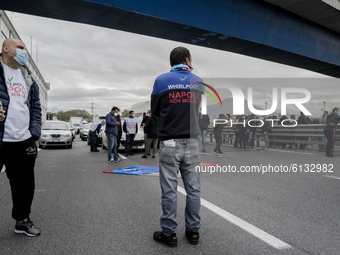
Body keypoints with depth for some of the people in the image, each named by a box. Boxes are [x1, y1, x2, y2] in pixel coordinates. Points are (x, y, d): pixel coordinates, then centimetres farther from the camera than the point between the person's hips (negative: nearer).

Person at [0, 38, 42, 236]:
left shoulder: (28, 78, 16)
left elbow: (36, 107, 17)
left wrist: (35, 132, 6)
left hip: (23, 141, 5)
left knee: (25, 183, 13)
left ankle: (22, 220, 30)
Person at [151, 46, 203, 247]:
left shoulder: (161, 80, -4)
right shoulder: (198, 82, 6)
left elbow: (155, 111, 5)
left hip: (169, 143, -3)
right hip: (192, 143, 3)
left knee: (169, 191, 6)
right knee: (193, 189, 12)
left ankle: (169, 233, 17)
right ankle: (193, 231, 23)